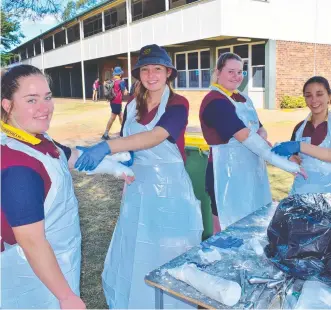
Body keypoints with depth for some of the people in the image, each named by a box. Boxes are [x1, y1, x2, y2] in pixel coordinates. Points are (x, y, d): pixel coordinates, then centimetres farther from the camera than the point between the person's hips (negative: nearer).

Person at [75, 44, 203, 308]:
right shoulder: (133, 106, 5)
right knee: (135, 252, 17)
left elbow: (155, 137, -32)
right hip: (138, 187, 6)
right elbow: (127, 145, 12)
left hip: (169, 188, -5)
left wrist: (107, 146, -43)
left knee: (168, 255, 10)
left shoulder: (178, 105, -14)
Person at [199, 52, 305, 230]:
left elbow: (260, 129, 13)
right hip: (228, 172, -8)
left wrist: (262, 138, -12)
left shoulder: (242, 98, 12)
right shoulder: (215, 102, -16)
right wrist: (282, 162, -25)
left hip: (251, 169, 9)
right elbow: (245, 136, -24)